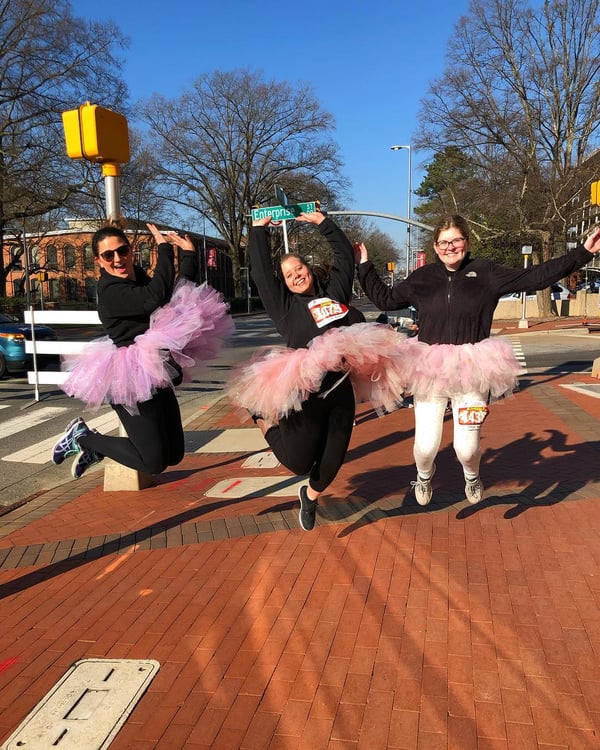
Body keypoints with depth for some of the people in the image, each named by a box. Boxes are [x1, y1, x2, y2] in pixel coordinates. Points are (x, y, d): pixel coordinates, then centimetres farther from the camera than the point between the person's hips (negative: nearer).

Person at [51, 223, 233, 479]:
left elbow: (179, 297, 8)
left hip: (155, 379, 9)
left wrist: (189, 254, 4)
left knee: (173, 455, 15)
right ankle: (82, 437, 13)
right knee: (154, 462, -4)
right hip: (131, 382, -9)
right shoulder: (110, 290, -17)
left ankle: (95, 449, 28)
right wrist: (165, 249, -24)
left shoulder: (138, 277, 11)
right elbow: (156, 297, -33)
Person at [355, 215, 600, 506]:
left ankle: (472, 477, 39)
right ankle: (424, 476, 37)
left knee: (466, 447, 0)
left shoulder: (485, 272, 0)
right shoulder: (422, 277, 5)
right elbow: (384, 298, 14)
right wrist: (364, 266, 12)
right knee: (426, 445, -2)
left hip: (472, 373, -1)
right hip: (430, 371, 1)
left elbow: (534, 277, 0)